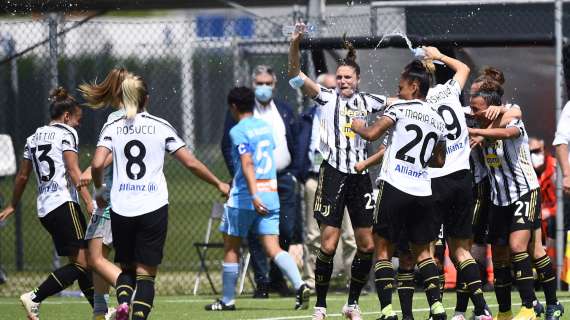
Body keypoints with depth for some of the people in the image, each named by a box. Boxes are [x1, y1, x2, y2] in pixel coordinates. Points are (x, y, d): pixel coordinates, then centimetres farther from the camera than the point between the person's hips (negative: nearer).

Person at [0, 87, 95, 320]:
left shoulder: (34, 137, 18)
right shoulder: (67, 133, -2)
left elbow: (23, 176, 23)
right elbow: (73, 171, -13)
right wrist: (88, 202, -17)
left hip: (44, 209, 9)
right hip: (64, 203, -9)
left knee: (79, 262, 11)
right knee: (81, 262, -11)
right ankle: (34, 298, -18)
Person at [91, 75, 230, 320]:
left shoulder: (112, 128, 3)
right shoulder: (161, 127, 2)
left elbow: (97, 164, -10)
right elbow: (191, 163, 2)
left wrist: (99, 190, 10)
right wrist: (218, 184, 15)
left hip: (121, 208, 1)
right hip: (153, 208, -1)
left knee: (127, 269, 16)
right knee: (146, 273, 2)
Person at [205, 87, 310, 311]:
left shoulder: (238, 131, -8)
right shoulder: (265, 127, 13)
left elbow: (248, 164, -20)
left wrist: (254, 196, -28)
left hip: (244, 198, -6)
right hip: (271, 195, 6)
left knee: (231, 247, 9)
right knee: (273, 248, -2)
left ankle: (227, 300, 14)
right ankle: (300, 286, -23)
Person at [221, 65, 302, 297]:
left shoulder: (285, 112, 14)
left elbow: (295, 146, 18)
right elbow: (227, 145, 1)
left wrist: (293, 174, 9)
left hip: (283, 179, 3)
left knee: (287, 230, 0)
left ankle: (277, 278, 17)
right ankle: (261, 282, 2)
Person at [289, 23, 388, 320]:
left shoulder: (367, 101, 10)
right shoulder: (326, 97, 2)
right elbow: (295, 76, -9)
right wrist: (295, 44, -24)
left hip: (360, 176, 4)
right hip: (333, 173, -3)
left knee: (367, 244, 2)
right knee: (328, 244, -7)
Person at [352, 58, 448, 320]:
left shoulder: (400, 108, -3)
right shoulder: (437, 120, 14)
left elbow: (371, 134, -13)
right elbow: (440, 161, 21)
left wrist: (358, 127, 7)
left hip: (394, 188, -5)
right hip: (423, 192, 5)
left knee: (383, 248, 2)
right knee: (422, 251, 16)